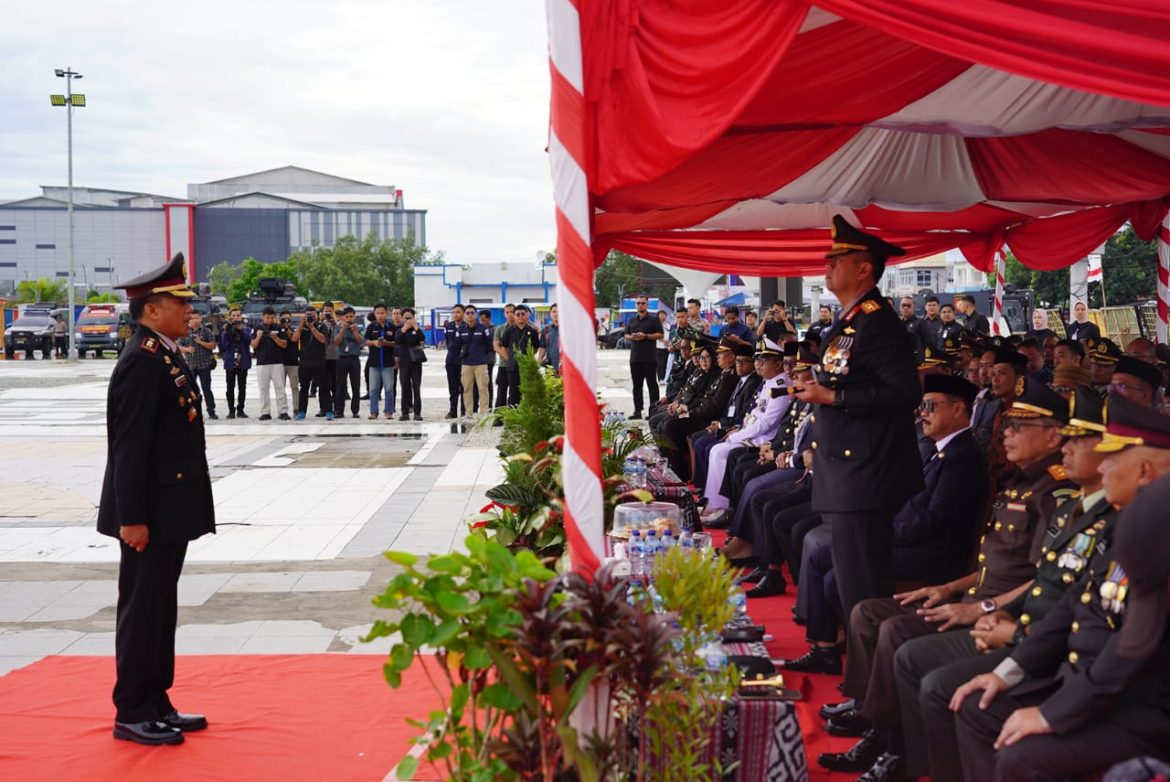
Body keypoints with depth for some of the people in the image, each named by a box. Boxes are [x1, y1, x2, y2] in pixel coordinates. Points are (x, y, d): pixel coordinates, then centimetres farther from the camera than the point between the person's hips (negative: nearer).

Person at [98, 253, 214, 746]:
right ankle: (132, 714, 9)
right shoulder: (141, 362, -18)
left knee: (161, 608, 15)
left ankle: (155, 704, 24)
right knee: (142, 610, -1)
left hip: (172, 509, 10)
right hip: (150, 514, -10)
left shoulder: (167, 356, 12)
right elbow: (129, 446, -21)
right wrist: (131, 518, -22)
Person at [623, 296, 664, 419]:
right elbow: (626, 335, 20)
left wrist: (645, 336, -13)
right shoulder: (631, 320, 16)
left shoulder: (653, 320, 1)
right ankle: (637, 411, 10)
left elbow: (660, 334, -3)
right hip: (635, 357, 5)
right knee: (636, 385, 7)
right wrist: (631, 337, -3)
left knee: (652, 383, -4)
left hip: (649, 358, -5)